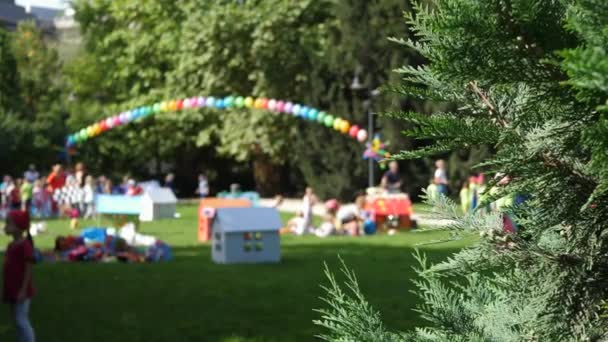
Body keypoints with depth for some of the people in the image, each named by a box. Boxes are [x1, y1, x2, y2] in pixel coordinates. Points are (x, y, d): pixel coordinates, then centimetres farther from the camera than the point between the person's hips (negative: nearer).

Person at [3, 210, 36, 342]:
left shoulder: (25, 245, -17)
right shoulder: (11, 245, 10)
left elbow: (28, 269, -18)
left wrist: (23, 290, -20)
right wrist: (6, 290, 16)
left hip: (21, 291, -9)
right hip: (12, 290, 9)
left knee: (21, 320, -7)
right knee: (17, 320, 13)